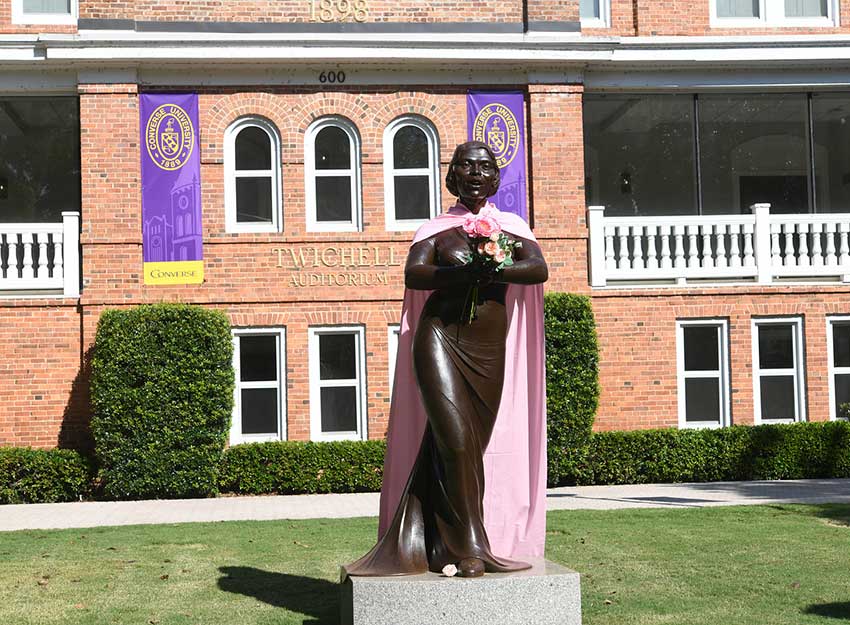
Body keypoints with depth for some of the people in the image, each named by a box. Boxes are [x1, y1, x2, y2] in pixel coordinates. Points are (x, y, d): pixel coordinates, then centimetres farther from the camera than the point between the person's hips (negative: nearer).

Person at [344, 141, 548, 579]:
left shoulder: (511, 227, 13)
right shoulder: (437, 229, 10)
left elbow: (539, 268, -5)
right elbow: (413, 274, -8)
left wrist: (494, 271, -21)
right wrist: (462, 272, -22)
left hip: (490, 349, 2)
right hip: (440, 338, -2)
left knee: (473, 445, 3)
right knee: (455, 438, -15)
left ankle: (438, 544, 12)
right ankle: (469, 547, -9)